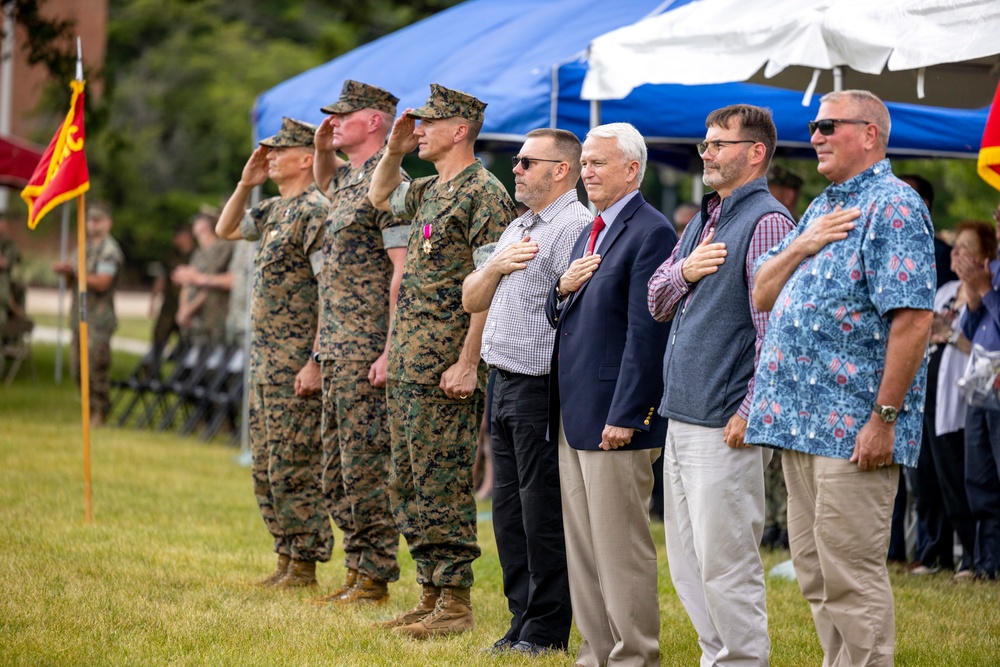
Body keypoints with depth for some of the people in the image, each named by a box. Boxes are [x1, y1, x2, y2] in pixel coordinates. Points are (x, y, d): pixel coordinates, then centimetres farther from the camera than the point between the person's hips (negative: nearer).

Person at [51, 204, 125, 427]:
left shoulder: (109, 250, -8)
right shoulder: (84, 248, 19)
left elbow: (102, 282, -18)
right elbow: (71, 282, 20)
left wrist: (75, 271, -22)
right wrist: (67, 272, -1)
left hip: (99, 319, -8)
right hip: (80, 317, 8)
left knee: (96, 367, -10)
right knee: (78, 368, 9)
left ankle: (99, 414, -2)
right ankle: (89, 410, 18)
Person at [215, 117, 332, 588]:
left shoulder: (315, 212, -15)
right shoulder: (275, 209, 14)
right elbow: (226, 230, 28)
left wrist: (316, 363, -23)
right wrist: (246, 182, 12)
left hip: (297, 366, -10)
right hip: (264, 360, 10)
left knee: (294, 469, -6)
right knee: (266, 469, 13)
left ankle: (304, 567, 0)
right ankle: (286, 558, 19)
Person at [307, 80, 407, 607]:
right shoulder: (349, 179, 15)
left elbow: (404, 270, -19)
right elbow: (324, 183, 42)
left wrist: (391, 351, -23)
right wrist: (322, 148, 21)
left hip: (366, 352, -10)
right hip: (335, 349, 10)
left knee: (366, 467, -6)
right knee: (338, 471, 12)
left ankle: (375, 578, -1)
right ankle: (357, 572, 17)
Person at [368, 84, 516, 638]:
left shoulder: (483, 193, -12)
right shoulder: (430, 191, 15)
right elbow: (381, 196, 35)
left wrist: (468, 364, -21)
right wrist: (394, 149, 16)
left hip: (447, 371, -10)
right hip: (407, 365, 10)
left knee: (441, 487, -6)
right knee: (408, 487, 12)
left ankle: (456, 604, -1)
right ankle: (431, 597, 19)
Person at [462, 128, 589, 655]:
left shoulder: (576, 226, -11)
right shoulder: (518, 229, 19)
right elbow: (472, 300, 17)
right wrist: (496, 266, 2)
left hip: (542, 390, -9)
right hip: (504, 385, 9)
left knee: (543, 513, -4)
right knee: (509, 510, 12)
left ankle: (547, 632, 2)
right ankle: (521, 620, 19)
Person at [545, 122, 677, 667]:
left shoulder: (651, 233, -12)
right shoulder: (590, 234, 18)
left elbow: (646, 334, -17)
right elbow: (558, 318, 24)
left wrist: (624, 416, -21)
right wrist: (562, 289, 1)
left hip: (613, 415, -10)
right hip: (572, 417, 10)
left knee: (621, 547, -5)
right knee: (581, 546, 12)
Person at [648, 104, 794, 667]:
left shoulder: (766, 221, -11)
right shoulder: (703, 221, 17)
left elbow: (776, 329, -16)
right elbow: (657, 304, 22)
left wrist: (749, 414, -19)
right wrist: (683, 271, 1)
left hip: (725, 428, -9)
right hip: (682, 416, 9)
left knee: (725, 562, -7)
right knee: (687, 560, 13)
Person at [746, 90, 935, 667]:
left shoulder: (893, 207, -11)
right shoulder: (822, 208, 19)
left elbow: (913, 319, -18)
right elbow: (763, 296, 18)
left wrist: (885, 417, -22)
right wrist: (802, 246, -1)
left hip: (853, 428, -9)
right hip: (803, 423, 9)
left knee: (851, 576, -7)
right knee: (817, 576, 12)